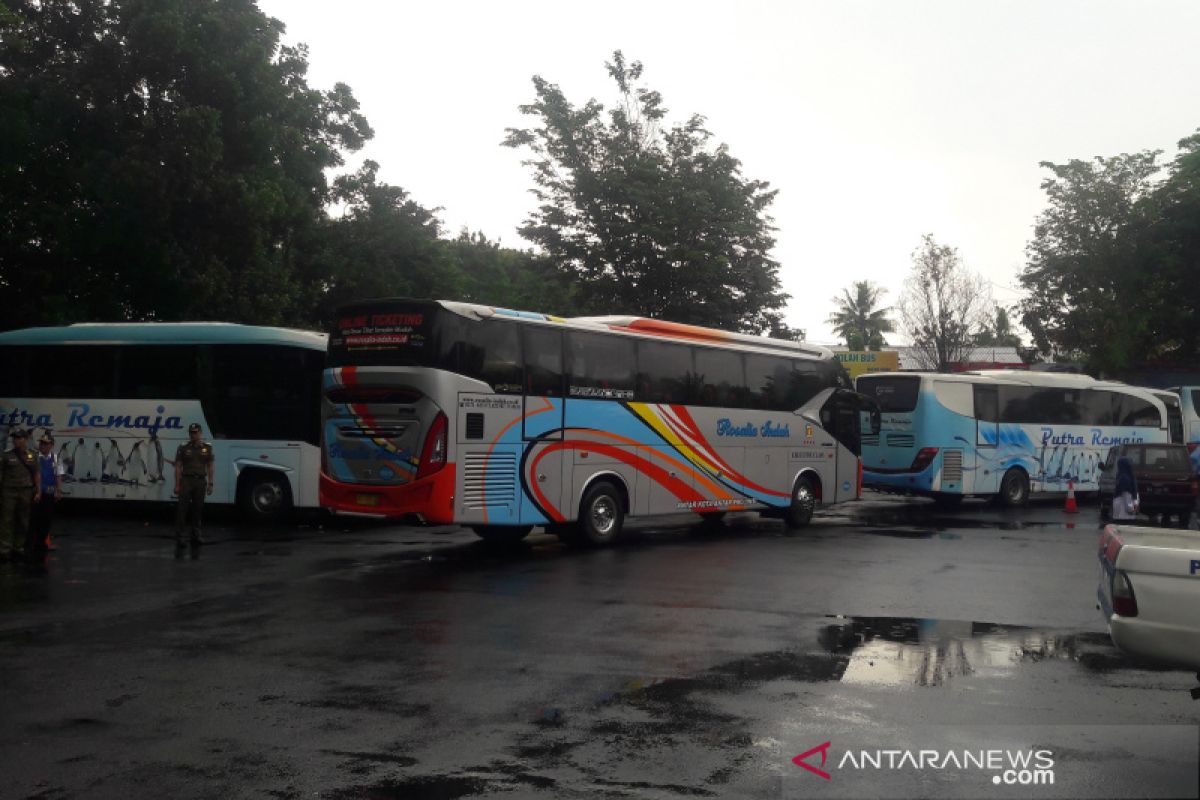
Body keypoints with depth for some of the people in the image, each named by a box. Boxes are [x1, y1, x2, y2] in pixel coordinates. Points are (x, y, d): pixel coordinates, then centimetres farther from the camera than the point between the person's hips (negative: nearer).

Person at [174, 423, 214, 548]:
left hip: (201, 481, 2)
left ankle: (196, 535, 15)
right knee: (182, 509, -5)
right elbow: (178, 467, 0)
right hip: (186, 481, -2)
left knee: (197, 509, 7)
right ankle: (179, 536, -4)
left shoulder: (207, 447, 7)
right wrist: (177, 485, -6)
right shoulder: (183, 448, 1)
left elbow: (210, 466, 9)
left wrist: (210, 483, 3)